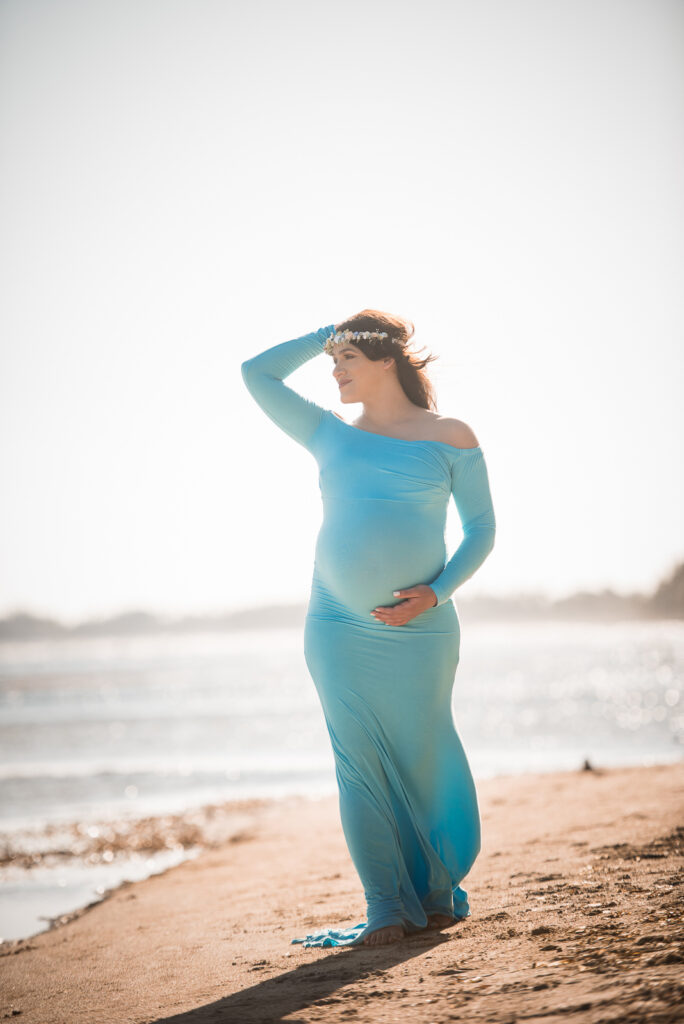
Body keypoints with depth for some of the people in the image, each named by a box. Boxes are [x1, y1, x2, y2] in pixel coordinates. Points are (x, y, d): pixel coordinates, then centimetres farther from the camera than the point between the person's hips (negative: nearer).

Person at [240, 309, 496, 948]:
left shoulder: (450, 438, 4)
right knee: (359, 762, -1)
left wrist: (436, 592, -10)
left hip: (419, 627, -3)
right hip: (338, 626, 3)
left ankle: (437, 893, 20)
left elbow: (481, 528, 4)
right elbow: (256, 374, 15)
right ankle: (388, 909, 3)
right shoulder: (332, 437, 13)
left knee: (421, 757, 2)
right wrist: (325, 334, 14)